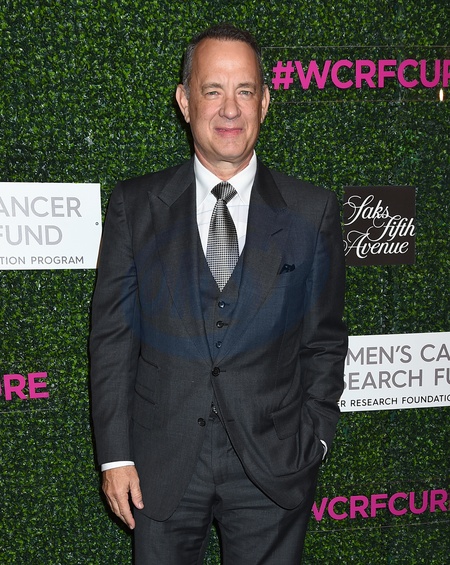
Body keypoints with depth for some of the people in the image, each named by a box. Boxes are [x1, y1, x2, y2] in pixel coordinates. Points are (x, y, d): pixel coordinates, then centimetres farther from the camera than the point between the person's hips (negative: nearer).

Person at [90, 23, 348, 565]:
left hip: (273, 465, 0)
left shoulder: (312, 211, 0)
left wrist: (313, 443, -2)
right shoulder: (135, 205, 0)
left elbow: (324, 340, 4)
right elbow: (112, 334, 0)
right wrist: (115, 454, -3)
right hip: (161, 465, 1)